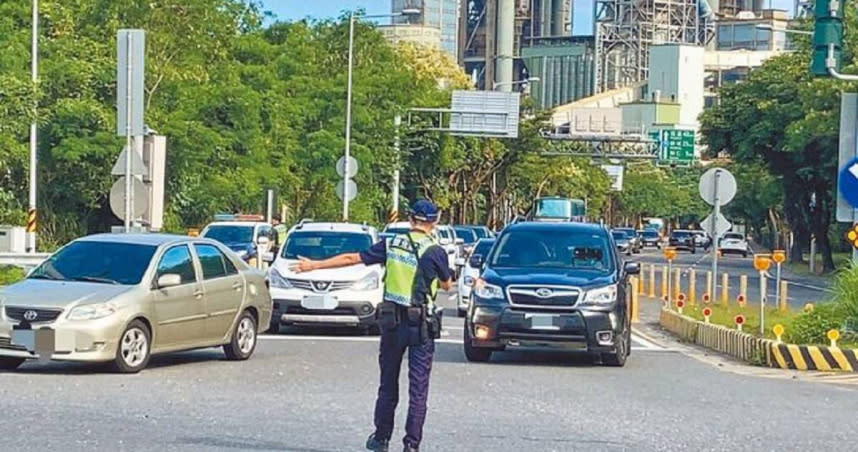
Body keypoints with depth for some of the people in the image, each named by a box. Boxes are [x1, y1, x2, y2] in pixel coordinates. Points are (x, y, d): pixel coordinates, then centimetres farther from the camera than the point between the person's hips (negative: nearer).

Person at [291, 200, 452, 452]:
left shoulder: (392, 245, 2)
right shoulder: (435, 252, -9)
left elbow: (352, 258, 6)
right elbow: (447, 285, 5)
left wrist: (314, 265, 15)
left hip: (391, 320, 4)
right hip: (421, 326, -4)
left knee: (388, 384, 15)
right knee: (418, 388, 1)